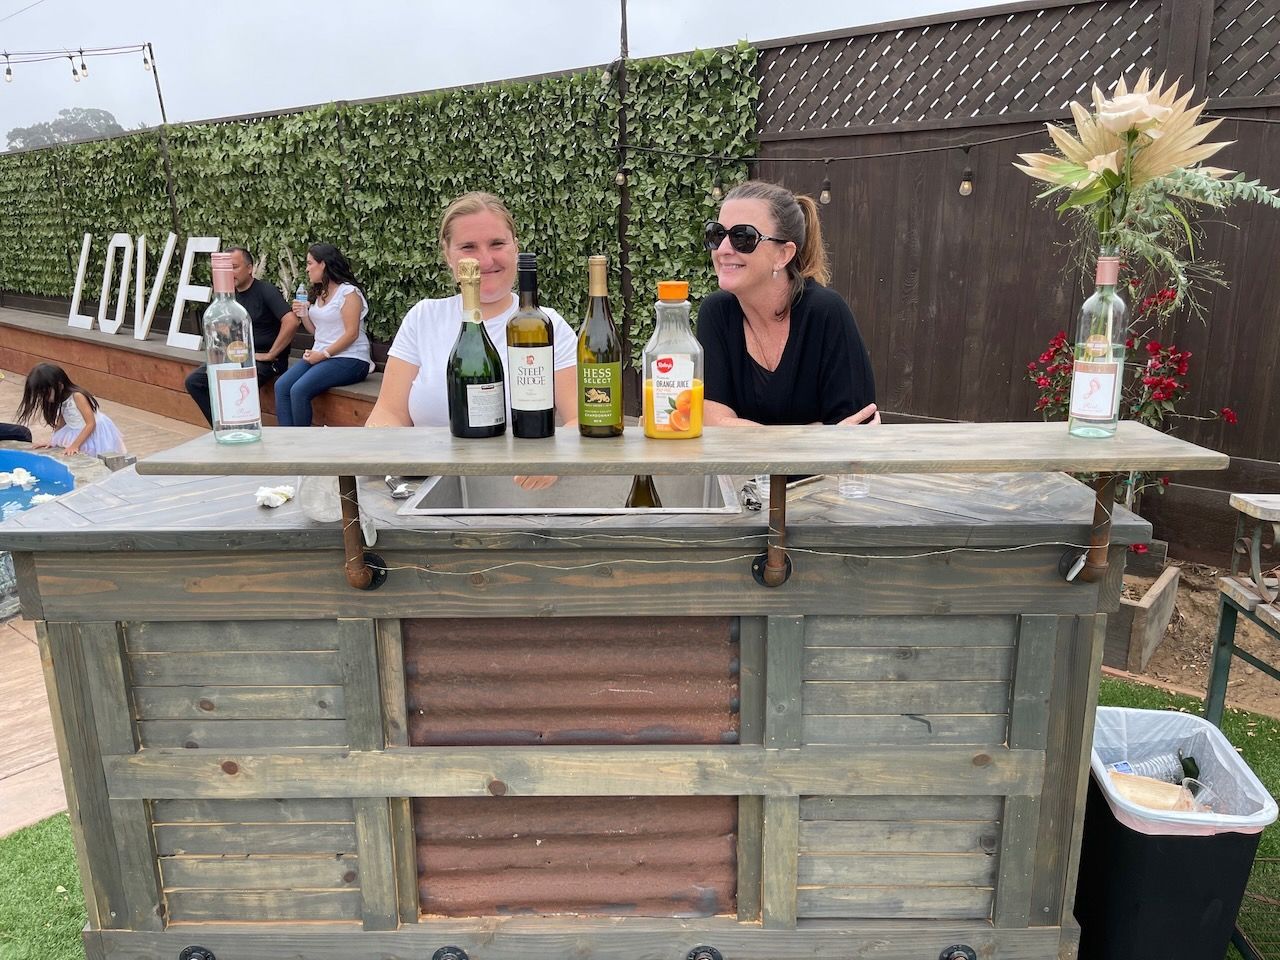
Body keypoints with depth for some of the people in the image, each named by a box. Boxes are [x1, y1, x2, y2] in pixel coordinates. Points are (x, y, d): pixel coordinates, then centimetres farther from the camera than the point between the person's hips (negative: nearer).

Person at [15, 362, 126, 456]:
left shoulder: (77, 396, -22)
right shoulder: (61, 400, -1)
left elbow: (91, 424, -24)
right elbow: (62, 423, 12)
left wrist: (74, 445, -26)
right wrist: (51, 442, 0)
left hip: (94, 433, -7)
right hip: (78, 433, 8)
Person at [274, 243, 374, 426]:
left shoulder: (348, 292, -8)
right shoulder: (318, 293, 18)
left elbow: (351, 334, -15)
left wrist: (323, 354, -17)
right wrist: (304, 315, 2)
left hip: (349, 359, -8)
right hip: (320, 355, 8)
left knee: (299, 390, -25)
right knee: (281, 386, -13)